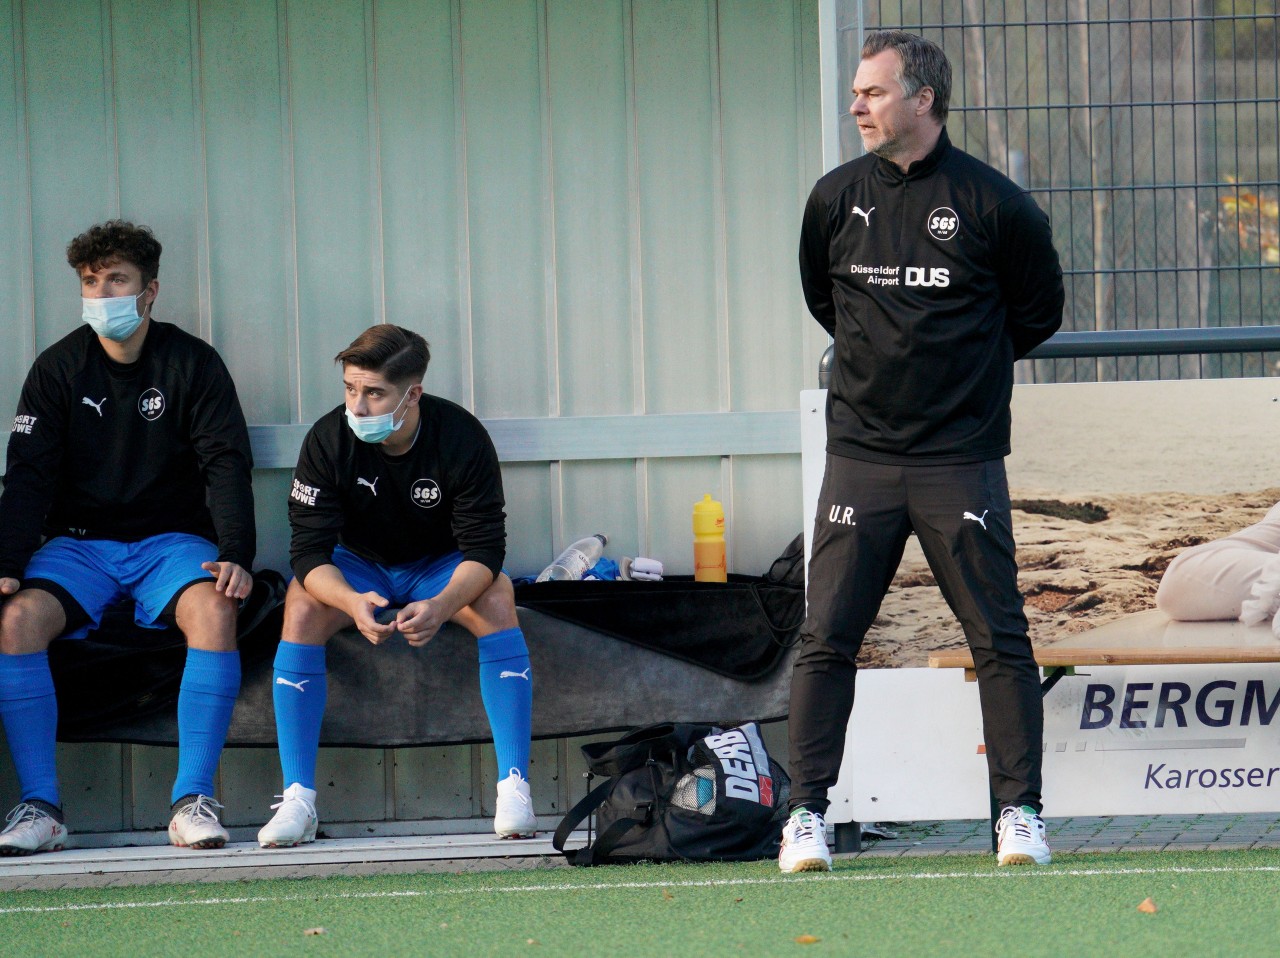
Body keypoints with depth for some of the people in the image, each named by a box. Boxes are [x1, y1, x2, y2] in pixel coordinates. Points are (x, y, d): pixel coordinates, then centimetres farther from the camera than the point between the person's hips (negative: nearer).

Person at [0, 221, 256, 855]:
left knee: (214, 611, -33)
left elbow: (226, 465, -5)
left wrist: (236, 554, -22)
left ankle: (194, 801, -28)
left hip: (173, 538, -1)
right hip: (80, 541, 1)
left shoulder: (192, 364, 1)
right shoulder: (58, 369, 4)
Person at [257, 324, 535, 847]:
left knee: (497, 601, -32)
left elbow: (485, 547, -24)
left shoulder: (461, 437, -23)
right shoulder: (329, 440, -22)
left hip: (441, 569, 0)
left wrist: (442, 606, -45)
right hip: (359, 567, 1)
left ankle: (515, 788, -28)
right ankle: (297, 799, -27)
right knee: (302, 607, -30)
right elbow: (309, 550, -23)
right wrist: (352, 602, -46)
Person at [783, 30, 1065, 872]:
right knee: (827, 638, -2)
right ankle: (807, 813, 3)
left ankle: (1021, 811, 5)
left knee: (999, 638, -1)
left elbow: (1038, 313, 9)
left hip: (962, 458, -2)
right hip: (861, 456, 2)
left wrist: (966, 363, 11)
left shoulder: (993, 205, -4)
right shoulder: (835, 200, 5)